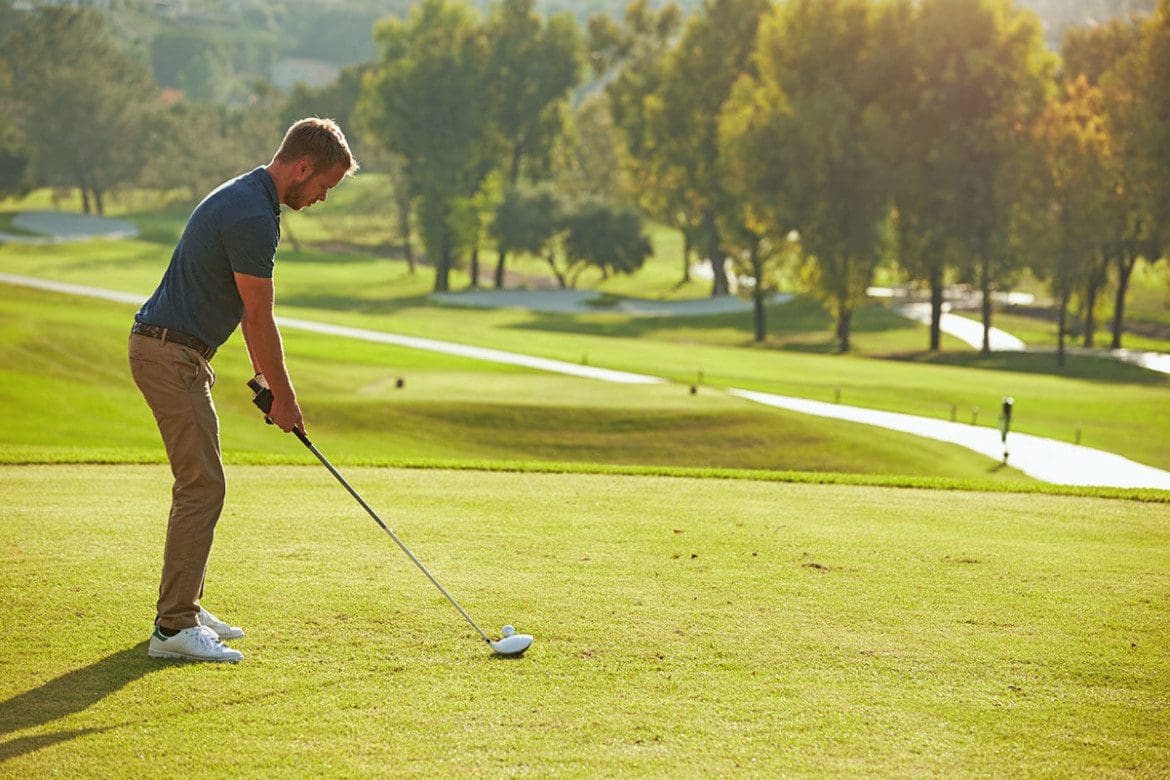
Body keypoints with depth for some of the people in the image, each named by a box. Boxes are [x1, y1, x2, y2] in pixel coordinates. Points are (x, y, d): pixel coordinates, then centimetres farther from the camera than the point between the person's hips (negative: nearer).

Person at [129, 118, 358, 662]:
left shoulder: (244, 199, 14)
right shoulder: (252, 217, -20)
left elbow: (250, 314, 19)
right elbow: (259, 320, -15)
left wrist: (267, 381, 18)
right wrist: (284, 397, -5)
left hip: (169, 349, 11)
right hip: (172, 354, -11)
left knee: (200, 484, 16)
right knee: (202, 487, -10)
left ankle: (182, 607, 23)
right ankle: (173, 628, -10)